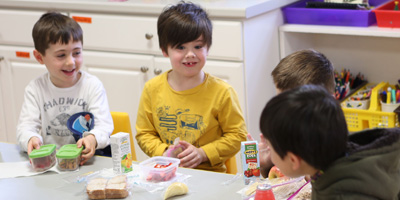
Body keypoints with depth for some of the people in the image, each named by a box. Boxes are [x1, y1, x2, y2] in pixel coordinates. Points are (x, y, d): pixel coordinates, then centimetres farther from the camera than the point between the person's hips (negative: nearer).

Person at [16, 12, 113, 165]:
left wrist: (93, 138, -34)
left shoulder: (93, 85, 0)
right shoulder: (35, 88, 4)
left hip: (85, 158, -2)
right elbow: (26, 125, -4)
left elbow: (104, 125, -8)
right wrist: (31, 139, -30)